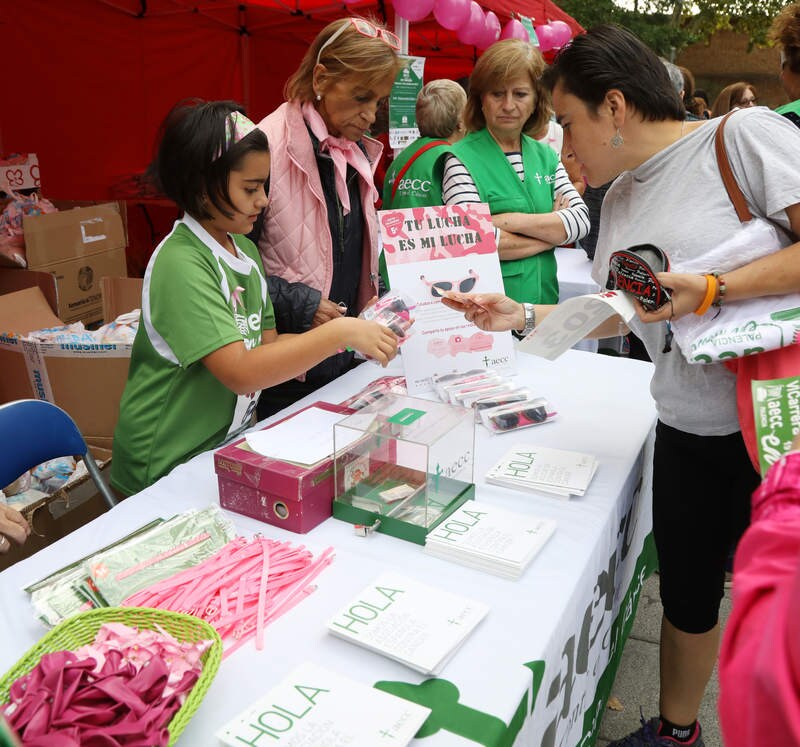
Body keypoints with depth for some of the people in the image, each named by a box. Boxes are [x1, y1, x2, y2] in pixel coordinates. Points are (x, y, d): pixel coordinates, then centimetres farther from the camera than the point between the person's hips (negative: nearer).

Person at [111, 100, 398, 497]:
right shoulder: (179, 264, -21)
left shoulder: (245, 249, 6)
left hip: (231, 441, 8)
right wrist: (338, 333, -28)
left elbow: (265, 343, 7)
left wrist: (348, 338, -5)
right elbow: (240, 372, -29)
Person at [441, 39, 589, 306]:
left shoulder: (547, 156, 12)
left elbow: (582, 220, 1)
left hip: (544, 301, 4)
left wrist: (512, 220, -12)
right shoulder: (462, 159, -5)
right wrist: (554, 231, -4)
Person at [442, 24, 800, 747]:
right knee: (686, 592, 19)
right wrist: (521, 315, 5)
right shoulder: (620, 197, 10)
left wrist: (709, 292, -23)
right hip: (689, 434, 6)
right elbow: (608, 314, 15)